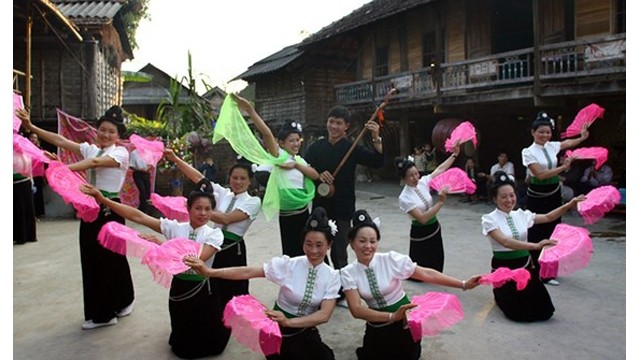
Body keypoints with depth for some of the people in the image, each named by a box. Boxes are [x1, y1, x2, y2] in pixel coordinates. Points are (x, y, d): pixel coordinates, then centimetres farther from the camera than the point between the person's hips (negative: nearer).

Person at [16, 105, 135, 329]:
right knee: (91, 258, 9)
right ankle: (100, 313, 23)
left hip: (110, 210, -6)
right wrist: (30, 127, -11)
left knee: (112, 258, 3)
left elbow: (95, 163, -25)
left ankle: (123, 301, 26)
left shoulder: (121, 152, -8)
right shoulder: (89, 149, 10)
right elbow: (60, 141, 0)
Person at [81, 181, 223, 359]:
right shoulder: (174, 227, -7)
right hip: (178, 289, 3)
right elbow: (138, 216, -13)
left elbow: (197, 259, -29)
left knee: (204, 346, 12)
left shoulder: (214, 234, -14)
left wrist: (162, 244, -33)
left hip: (201, 291, -2)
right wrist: (103, 200, -20)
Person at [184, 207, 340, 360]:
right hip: (279, 329, -2)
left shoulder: (332, 277, -8)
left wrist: (288, 321, -31)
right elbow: (248, 272, -19)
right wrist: (208, 271, -29)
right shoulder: (288, 264, -13)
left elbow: (324, 315, -17)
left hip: (305, 332, 2)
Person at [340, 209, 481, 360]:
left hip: (404, 322, -2)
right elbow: (356, 310, -24)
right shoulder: (348, 273, -15)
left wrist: (463, 284, -19)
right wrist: (392, 316, -36)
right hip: (377, 328, 2)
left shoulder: (391, 259, -20)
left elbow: (426, 274, -17)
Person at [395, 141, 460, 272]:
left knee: (437, 267, 17)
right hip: (420, 235, -6)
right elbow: (422, 218, -29)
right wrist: (440, 202, -32)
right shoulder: (404, 198, -23)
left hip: (434, 231, 7)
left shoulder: (422, 182, -5)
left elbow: (440, 169, 6)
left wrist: (454, 154, 3)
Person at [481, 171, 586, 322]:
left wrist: (569, 205, -4)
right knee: (520, 313, -12)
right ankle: (502, 296, 20)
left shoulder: (521, 215, 3)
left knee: (545, 311, -1)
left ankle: (522, 295, 28)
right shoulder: (490, 219, -14)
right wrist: (536, 246, -40)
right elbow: (506, 242, -29)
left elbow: (548, 217, 11)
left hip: (526, 266, 5)